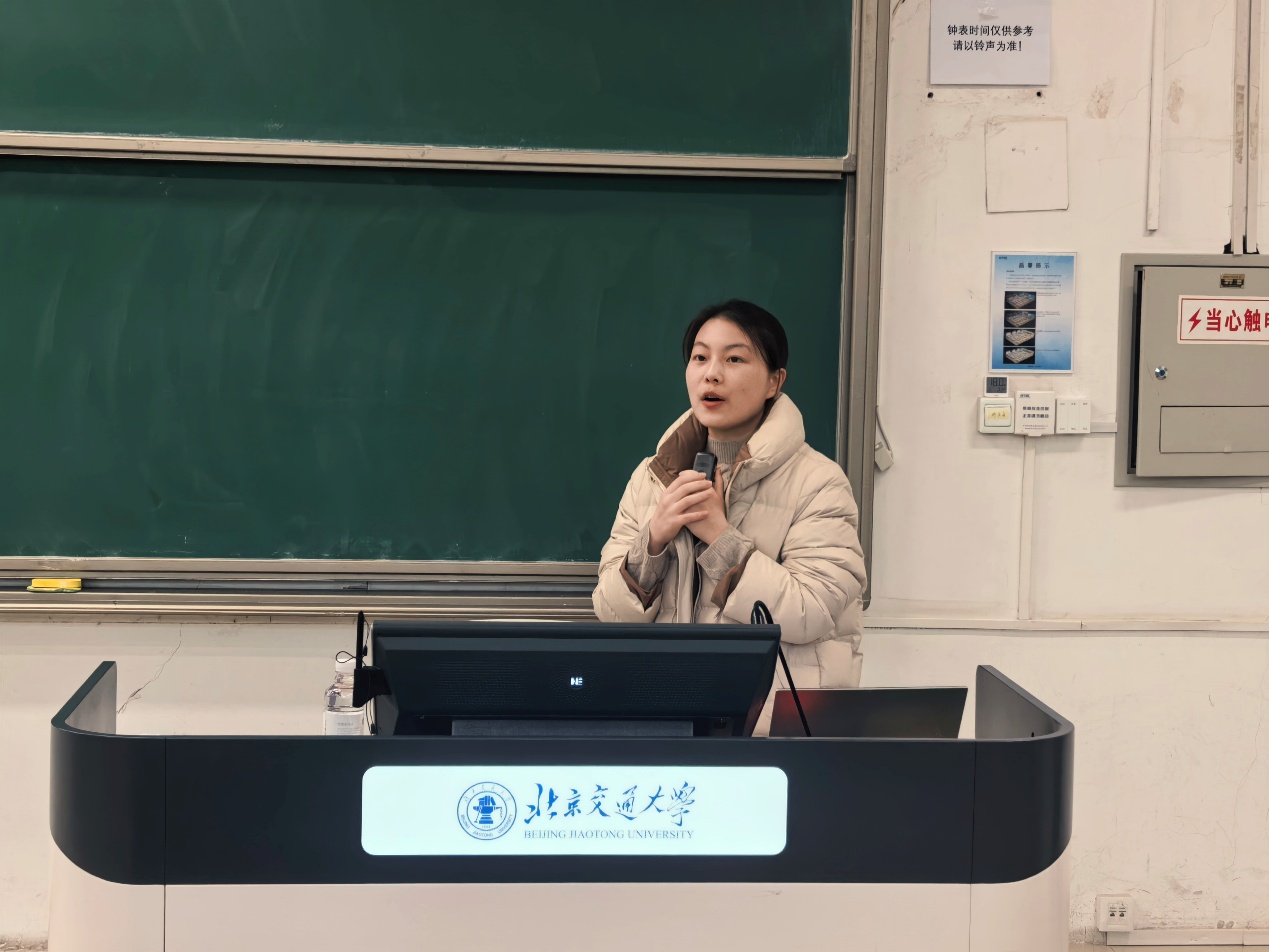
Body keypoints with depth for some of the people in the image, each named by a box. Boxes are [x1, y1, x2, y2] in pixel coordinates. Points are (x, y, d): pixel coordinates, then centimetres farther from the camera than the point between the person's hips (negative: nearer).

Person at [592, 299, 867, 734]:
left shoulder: (818, 483, -3)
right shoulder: (651, 477, 11)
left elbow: (812, 614, -14)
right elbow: (613, 611, 6)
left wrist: (720, 537, -16)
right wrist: (654, 539, -11)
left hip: (777, 719, -3)